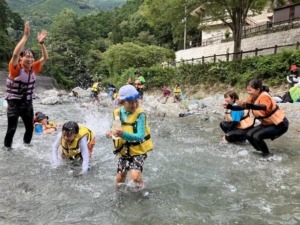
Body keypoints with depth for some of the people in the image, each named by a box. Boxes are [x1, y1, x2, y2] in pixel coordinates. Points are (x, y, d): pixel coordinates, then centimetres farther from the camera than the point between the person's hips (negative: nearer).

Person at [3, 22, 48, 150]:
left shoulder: (33, 68, 0)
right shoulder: (15, 68, -14)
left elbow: (45, 58, -1)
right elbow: (15, 54, -31)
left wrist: (41, 42, -13)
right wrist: (25, 36, -33)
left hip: (28, 103, 5)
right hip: (14, 103, -5)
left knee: (30, 128, 13)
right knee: (11, 129, -3)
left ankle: (26, 146, 34)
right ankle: (7, 148, 16)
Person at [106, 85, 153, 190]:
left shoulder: (140, 114, -21)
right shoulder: (117, 113, -6)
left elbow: (140, 136, -28)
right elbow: (117, 130, 7)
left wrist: (123, 134, -44)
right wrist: (111, 132, -17)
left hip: (138, 150, -4)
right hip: (124, 150, 4)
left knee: (135, 176, -21)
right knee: (119, 180, 11)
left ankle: (140, 185, 14)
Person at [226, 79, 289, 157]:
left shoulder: (264, 97, -27)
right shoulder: (252, 97, -4)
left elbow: (264, 108, -49)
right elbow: (243, 106, -5)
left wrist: (250, 105, -66)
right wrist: (229, 106, -20)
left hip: (279, 124, -8)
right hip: (267, 123, 8)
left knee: (257, 136, -23)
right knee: (249, 135, -4)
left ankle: (267, 154, 1)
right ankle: (261, 150, 17)